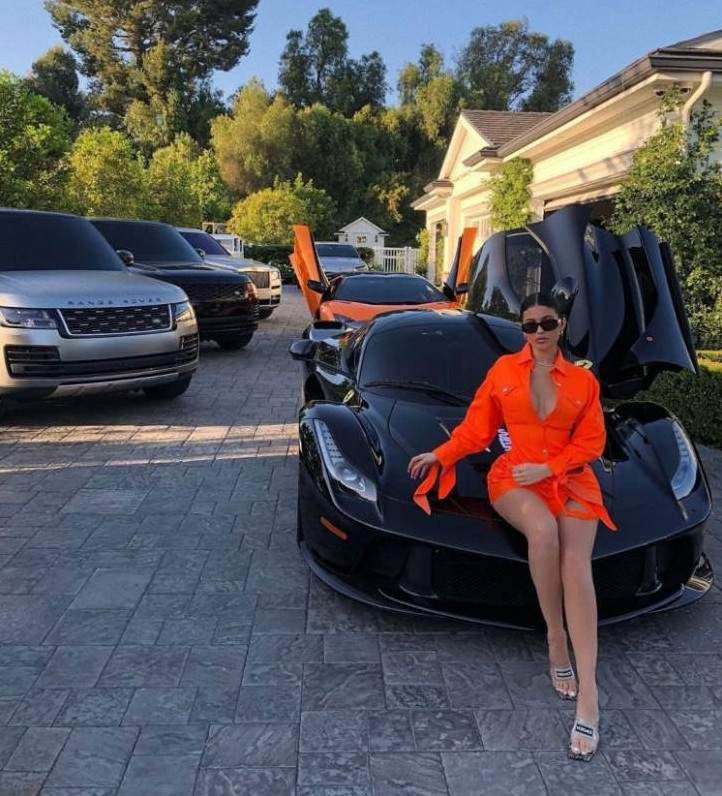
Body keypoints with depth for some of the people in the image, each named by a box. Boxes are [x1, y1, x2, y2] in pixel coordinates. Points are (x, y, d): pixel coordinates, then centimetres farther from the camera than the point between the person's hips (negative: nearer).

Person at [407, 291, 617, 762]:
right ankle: (556, 639, -14)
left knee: (576, 564, -23)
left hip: (570, 480, 1)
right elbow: (478, 427, 11)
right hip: (513, 478, -1)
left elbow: (591, 442, 5)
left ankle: (588, 693, -25)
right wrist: (441, 456, 1)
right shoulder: (503, 370, 9)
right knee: (544, 529, -34)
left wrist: (548, 468, -9)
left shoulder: (584, 381, 10)